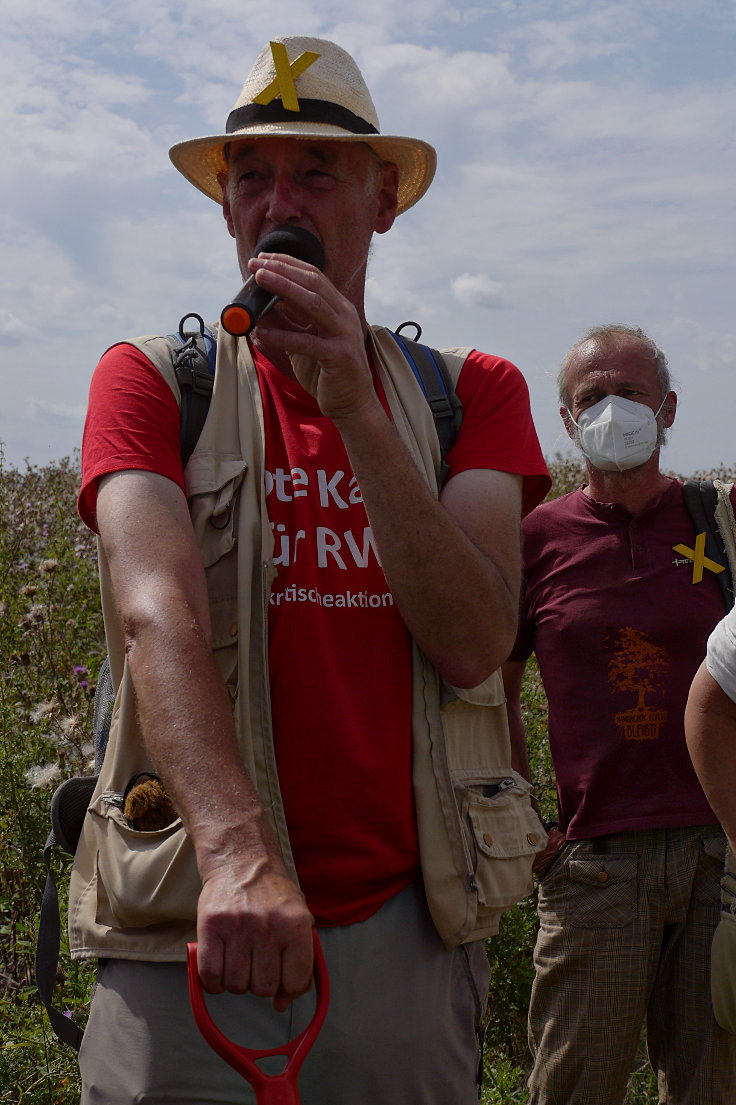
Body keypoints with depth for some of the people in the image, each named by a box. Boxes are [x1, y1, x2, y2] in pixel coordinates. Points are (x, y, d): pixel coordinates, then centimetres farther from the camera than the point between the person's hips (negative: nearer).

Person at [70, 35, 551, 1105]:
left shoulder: (472, 393, 6)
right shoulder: (150, 380, 1)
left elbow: (472, 645, -9)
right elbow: (159, 613, -16)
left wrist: (357, 412, -17)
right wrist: (236, 850, -31)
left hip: (411, 927, 2)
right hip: (194, 917, -1)